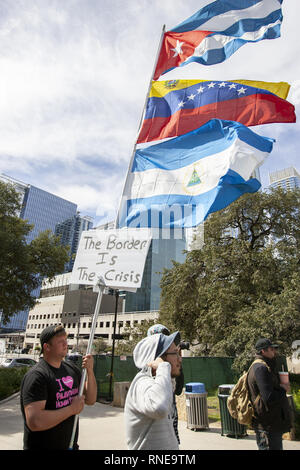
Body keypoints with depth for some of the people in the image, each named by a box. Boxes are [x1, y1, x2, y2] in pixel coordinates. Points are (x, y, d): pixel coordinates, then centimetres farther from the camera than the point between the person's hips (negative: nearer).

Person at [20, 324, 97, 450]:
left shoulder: (71, 368, 0)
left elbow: (90, 400, 3)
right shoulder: (36, 376, -21)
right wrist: (72, 409, -22)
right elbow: (34, 422, -30)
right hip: (41, 446, -6)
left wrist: (90, 371, -12)